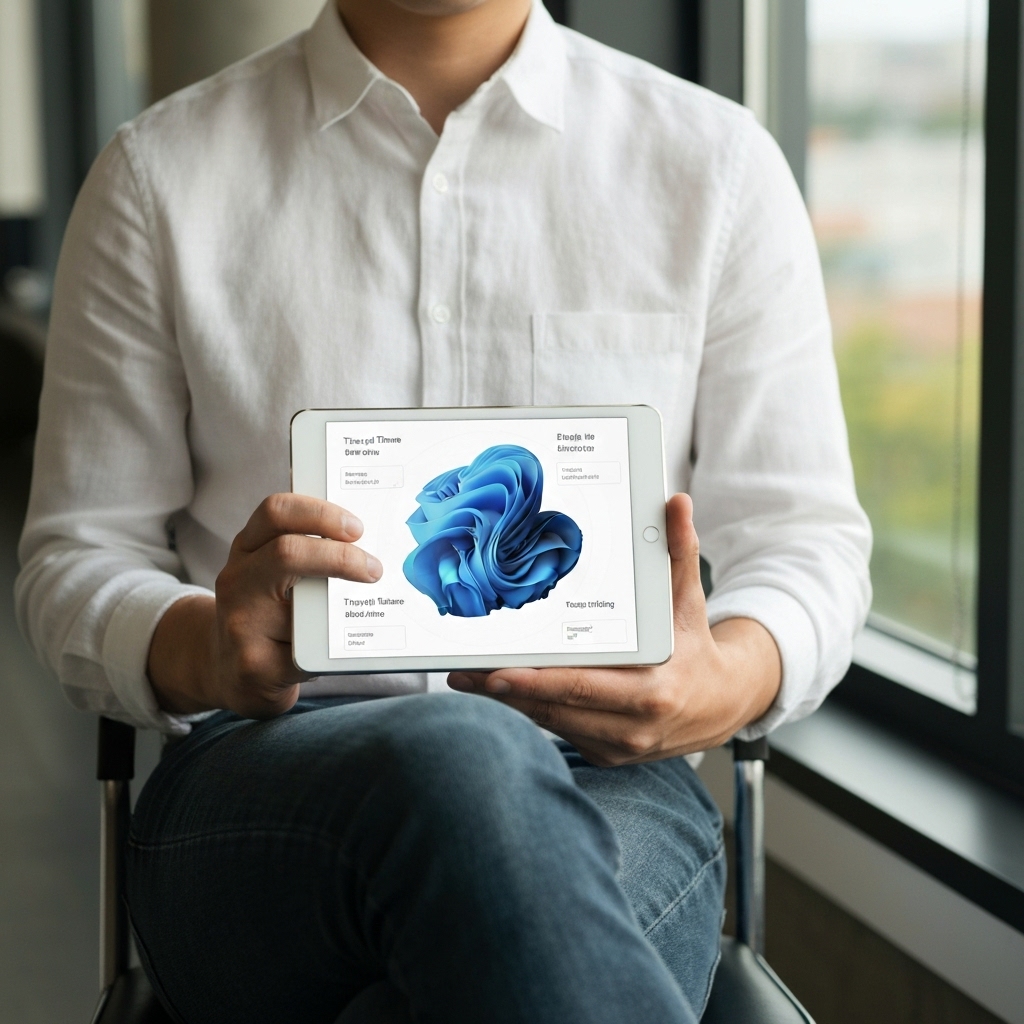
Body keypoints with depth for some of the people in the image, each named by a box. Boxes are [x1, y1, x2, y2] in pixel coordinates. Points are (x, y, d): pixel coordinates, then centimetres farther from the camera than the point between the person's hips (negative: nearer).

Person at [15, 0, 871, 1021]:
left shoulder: (717, 160, 11)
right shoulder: (162, 172, 10)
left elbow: (806, 536, 12)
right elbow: (72, 561, 10)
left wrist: (732, 679, -13)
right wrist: (207, 651, -15)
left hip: (606, 777, 0)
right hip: (256, 773, 1)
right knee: (462, 755, -38)